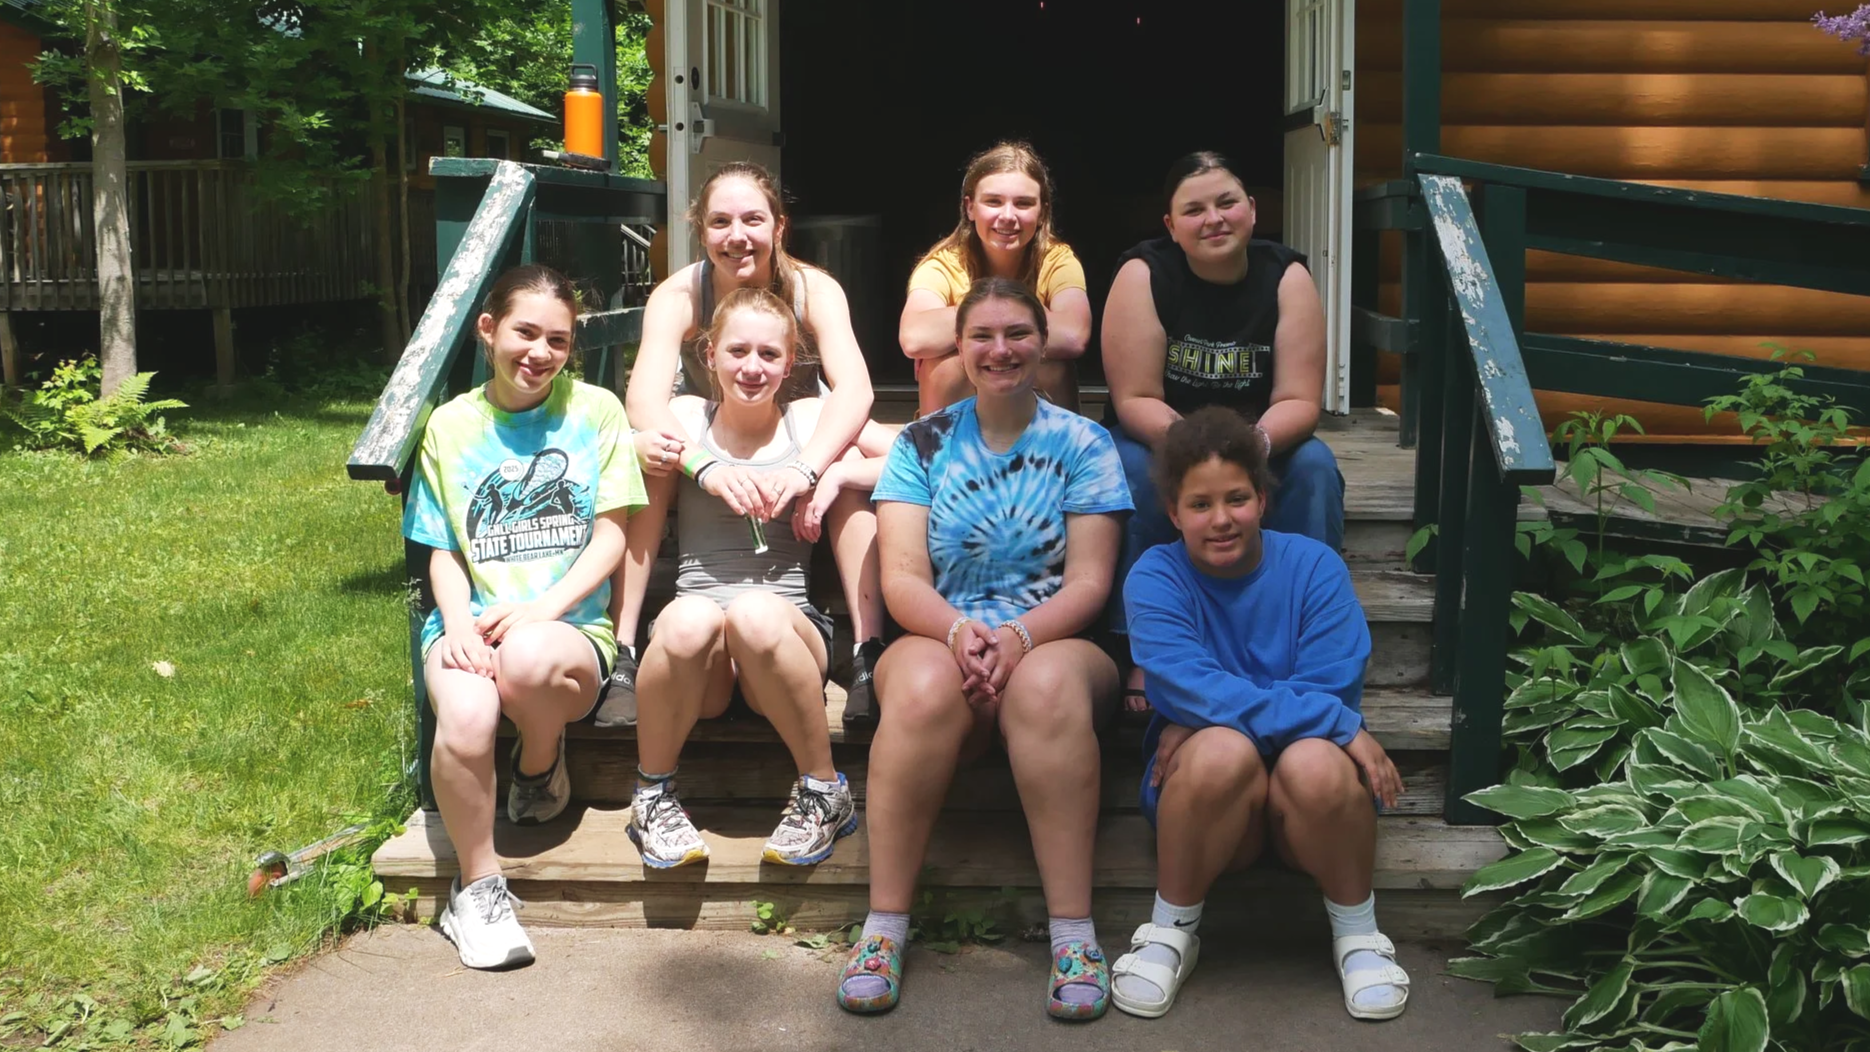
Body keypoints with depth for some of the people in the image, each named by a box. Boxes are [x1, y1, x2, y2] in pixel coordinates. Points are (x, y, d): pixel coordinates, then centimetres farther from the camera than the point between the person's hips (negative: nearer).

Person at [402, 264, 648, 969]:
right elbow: (443, 551, 11)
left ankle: (541, 766, -1)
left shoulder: (595, 411, 7)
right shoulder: (450, 426, 12)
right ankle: (478, 888, -8)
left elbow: (610, 538, 2)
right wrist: (458, 622, -10)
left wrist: (543, 609, -14)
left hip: (571, 628, -1)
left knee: (529, 661, -39)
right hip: (471, 625, 2)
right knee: (465, 717, -34)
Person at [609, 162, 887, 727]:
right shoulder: (677, 295, -19)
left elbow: (854, 389, -35)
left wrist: (805, 469, -55)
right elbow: (645, 392, -36)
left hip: (802, 443, 0)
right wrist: (706, 466, -58)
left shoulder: (814, 289, -20)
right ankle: (621, 656, -30)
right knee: (645, 457, -32)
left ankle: (869, 657, -33)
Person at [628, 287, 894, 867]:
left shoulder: (811, 421, 12)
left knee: (755, 612, -35)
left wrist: (833, 474, -8)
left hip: (787, 630, 0)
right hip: (694, 646, 1)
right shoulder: (688, 416, 15)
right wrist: (705, 468, -22)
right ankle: (652, 795, -8)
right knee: (691, 617, -35)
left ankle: (825, 792, -13)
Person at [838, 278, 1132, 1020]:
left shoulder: (1083, 444, 6)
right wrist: (958, 631, -23)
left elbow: (1089, 581, -2)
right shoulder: (921, 445, 8)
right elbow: (901, 579, -1)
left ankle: (1073, 934, -31)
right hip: (939, 638, 1)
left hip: (1057, 644, 0)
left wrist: (1018, 635, -22)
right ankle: (885, 928, -27)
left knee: (1045, 685, -37)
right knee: (925, 684, -36)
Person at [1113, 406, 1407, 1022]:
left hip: (1301, 810, 1)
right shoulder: (1154, 579, -5)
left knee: (1315, 764, -34)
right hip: (1202, 794, 0)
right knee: (1223, 751, -34)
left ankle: (1357, 931, -5)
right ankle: (1170, 929, -9)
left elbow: (1331, 686, -13)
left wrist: (1201, 722, -19)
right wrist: (1338, 724, -26)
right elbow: (1189, 688, -21)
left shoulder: (1313, 566, -2)